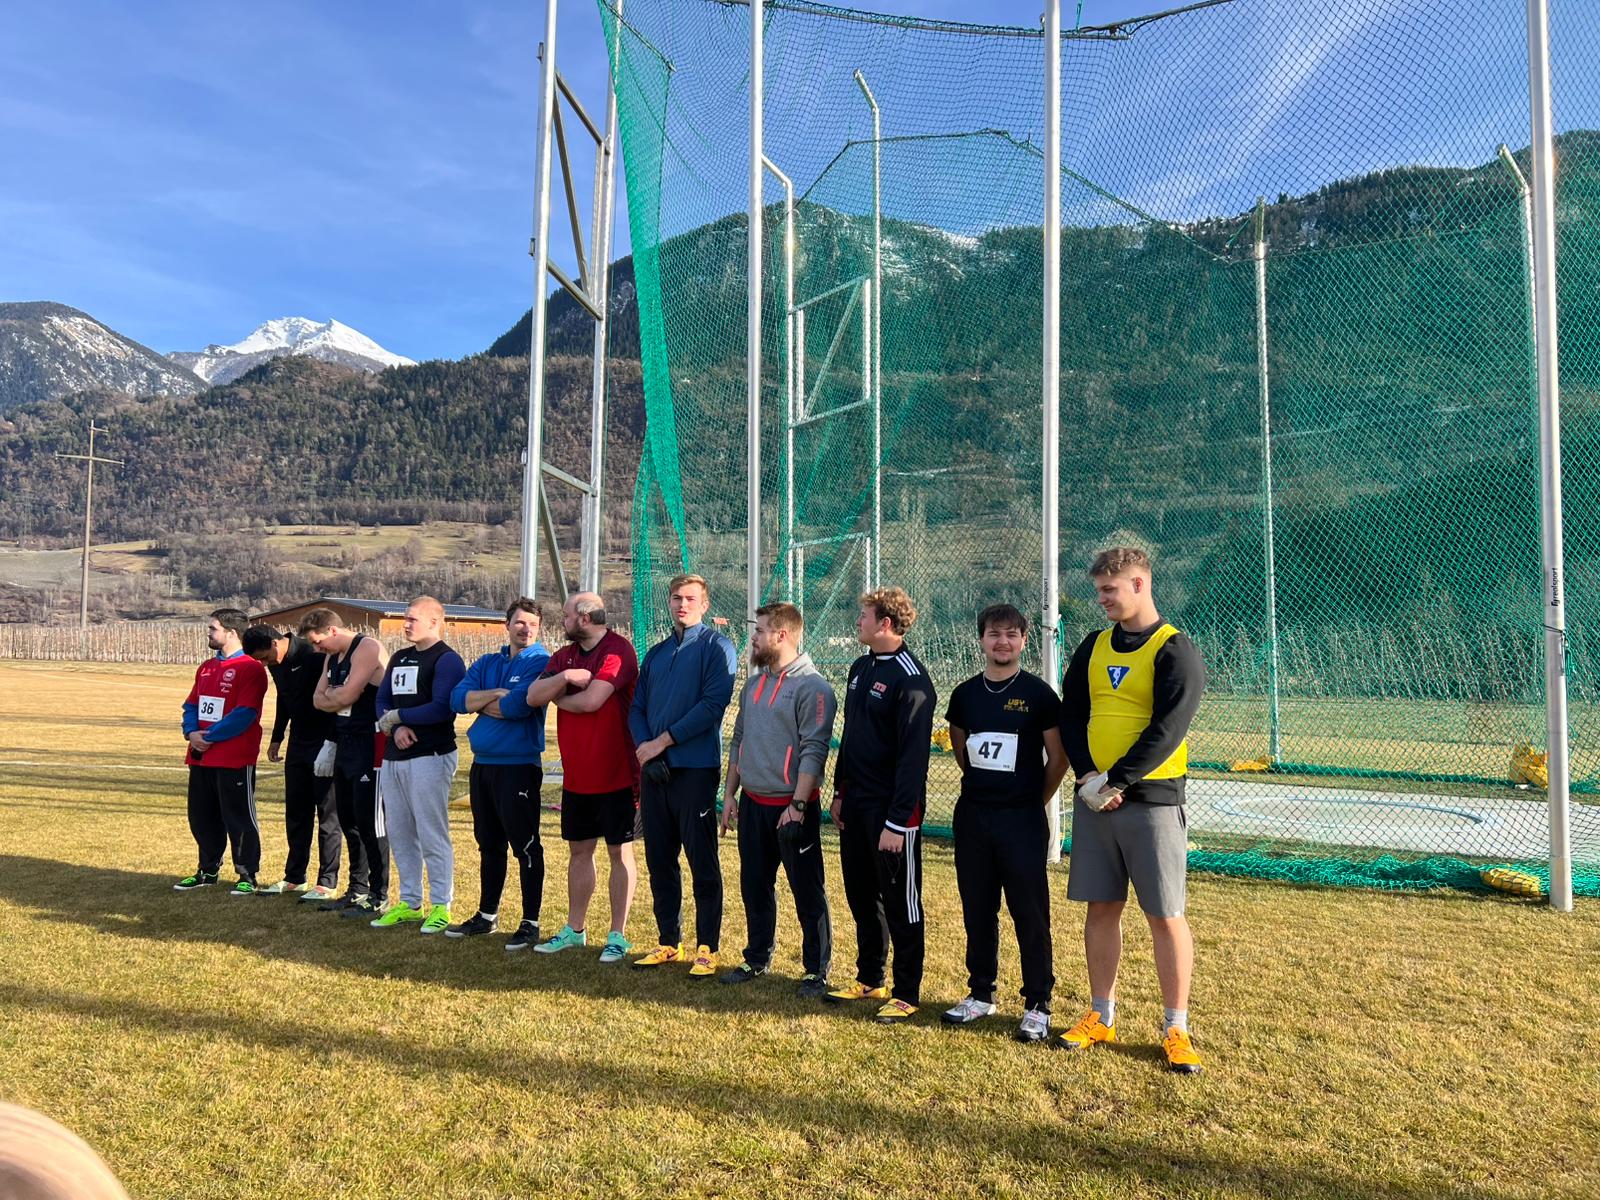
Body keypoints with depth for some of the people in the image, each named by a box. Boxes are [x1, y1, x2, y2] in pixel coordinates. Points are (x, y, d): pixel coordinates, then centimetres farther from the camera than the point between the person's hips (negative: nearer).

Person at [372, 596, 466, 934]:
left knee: (432, 834, -5)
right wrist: (397, 727, -8)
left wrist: (397, 716, -10)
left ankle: (441, 907, 4)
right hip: (394, 756, 9)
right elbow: (382, 700, 12)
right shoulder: (399, 658, 18)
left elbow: (442, 708, -19)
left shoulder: (446, 660, -9)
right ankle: (409, 903, 24)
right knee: (399, 833, 13)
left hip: (430, 757, -9)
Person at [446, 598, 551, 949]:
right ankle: (487, 916, 30)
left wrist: (480, 703, -5)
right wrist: (495, 694, -14)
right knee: (489, 844, 17)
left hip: (519, 766, -7)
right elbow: (457, 698, 0)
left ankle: (530, 923, 8)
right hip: (482, 764, 7)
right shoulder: (486, 664, 13)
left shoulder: (540, 663, -7)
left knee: (525, 846, -1)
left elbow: (518, 707, -21)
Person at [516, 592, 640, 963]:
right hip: (576, 775, 7)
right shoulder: (563, 656, 11)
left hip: (615, 774, -7)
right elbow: (532, 696, 0)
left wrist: (558, 698, -5)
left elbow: (591, 700, -24)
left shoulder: (618, 650, -14)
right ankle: (575, 929, 27)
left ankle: (617, 936, 12)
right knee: (579, 850, 15)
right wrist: (565, 677, -17)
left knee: (619, 851, 3)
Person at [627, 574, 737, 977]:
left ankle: (707, 949, 9)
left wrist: (663, 741, -14)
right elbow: (637, 707, 13)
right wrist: (645, 747, -6)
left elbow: (713, 704, -15)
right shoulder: (656, 653, 17)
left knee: (702, 863, 0)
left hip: (695, 767, -6)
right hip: (653, 769, 6)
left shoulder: (715, 647, -3)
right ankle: (669, 943, 24)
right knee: (660, 860, 12)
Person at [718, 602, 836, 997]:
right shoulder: (754, 683, 12)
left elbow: (813, 751, -17)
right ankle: (757, 959, 32)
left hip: (792, 806, -7)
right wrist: (730, 793, 15)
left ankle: (816, 969, 15)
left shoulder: (812, 687, -13)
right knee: (754, 886, 17)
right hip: (753, 803, 8)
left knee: (807, 891, 3)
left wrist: (797, 805, -21)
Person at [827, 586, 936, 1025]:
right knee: (861, 896, 17)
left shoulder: (911, 679, -17)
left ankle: (907, 993, 17)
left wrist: (897, 821, -22)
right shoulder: (860, 668, 11)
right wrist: (840, 792, 15)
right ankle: (868, 979, 32)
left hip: (890, 811, -8)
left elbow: (914, 755, -20)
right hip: (855, 806, 8)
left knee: (900, 903, 4)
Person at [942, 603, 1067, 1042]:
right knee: (977, 910, 13)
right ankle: (981, 994, 27)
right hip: (972, 816, 5)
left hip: (1023, 819, -4)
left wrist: (1036, 801, 3)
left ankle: (1037, 1006, 13)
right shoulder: (965, 694, 6)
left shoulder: (1038, 693, -6)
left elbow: (1058, 757, -2)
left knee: (1030, 913, 1)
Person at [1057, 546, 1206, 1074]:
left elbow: (1167, 730, -15)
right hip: (1093, 799, 5)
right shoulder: (1094, 646, 11)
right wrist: (1087, 775, -6)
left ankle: (1176, 1029, 15)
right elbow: (1071, 714, 8)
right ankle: (1101, 1016, 24)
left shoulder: (1175, 651, -7)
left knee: (1165, 916, 1)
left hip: (1150, 800, -5)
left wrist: (1115, 782, -16)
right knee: (1101, 908, 11)